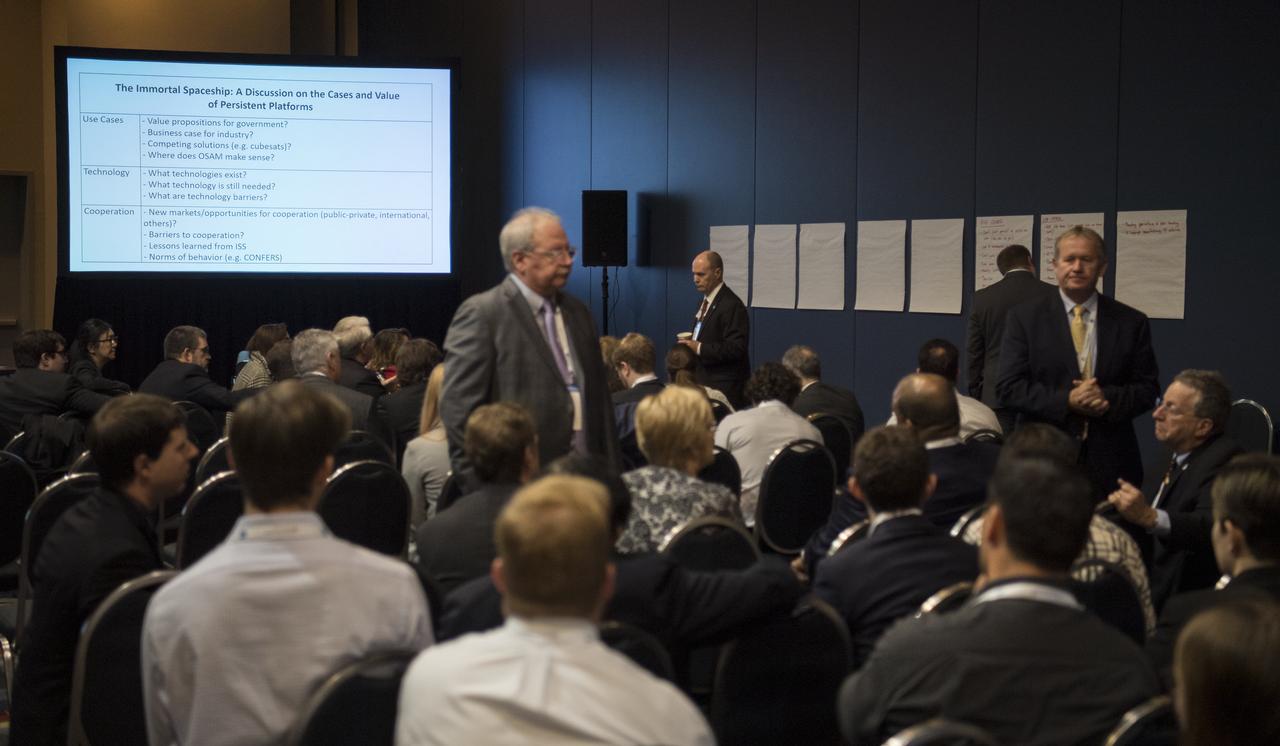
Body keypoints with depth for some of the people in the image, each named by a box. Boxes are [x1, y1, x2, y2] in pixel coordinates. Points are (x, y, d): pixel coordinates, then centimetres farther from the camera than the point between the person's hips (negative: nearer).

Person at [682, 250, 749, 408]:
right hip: (705, 380, 9)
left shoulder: (731, 305, -15)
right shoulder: (704, 302, 16)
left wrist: (700, 348, -22)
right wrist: (690, 344, 6)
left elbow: (735, 348, -21)